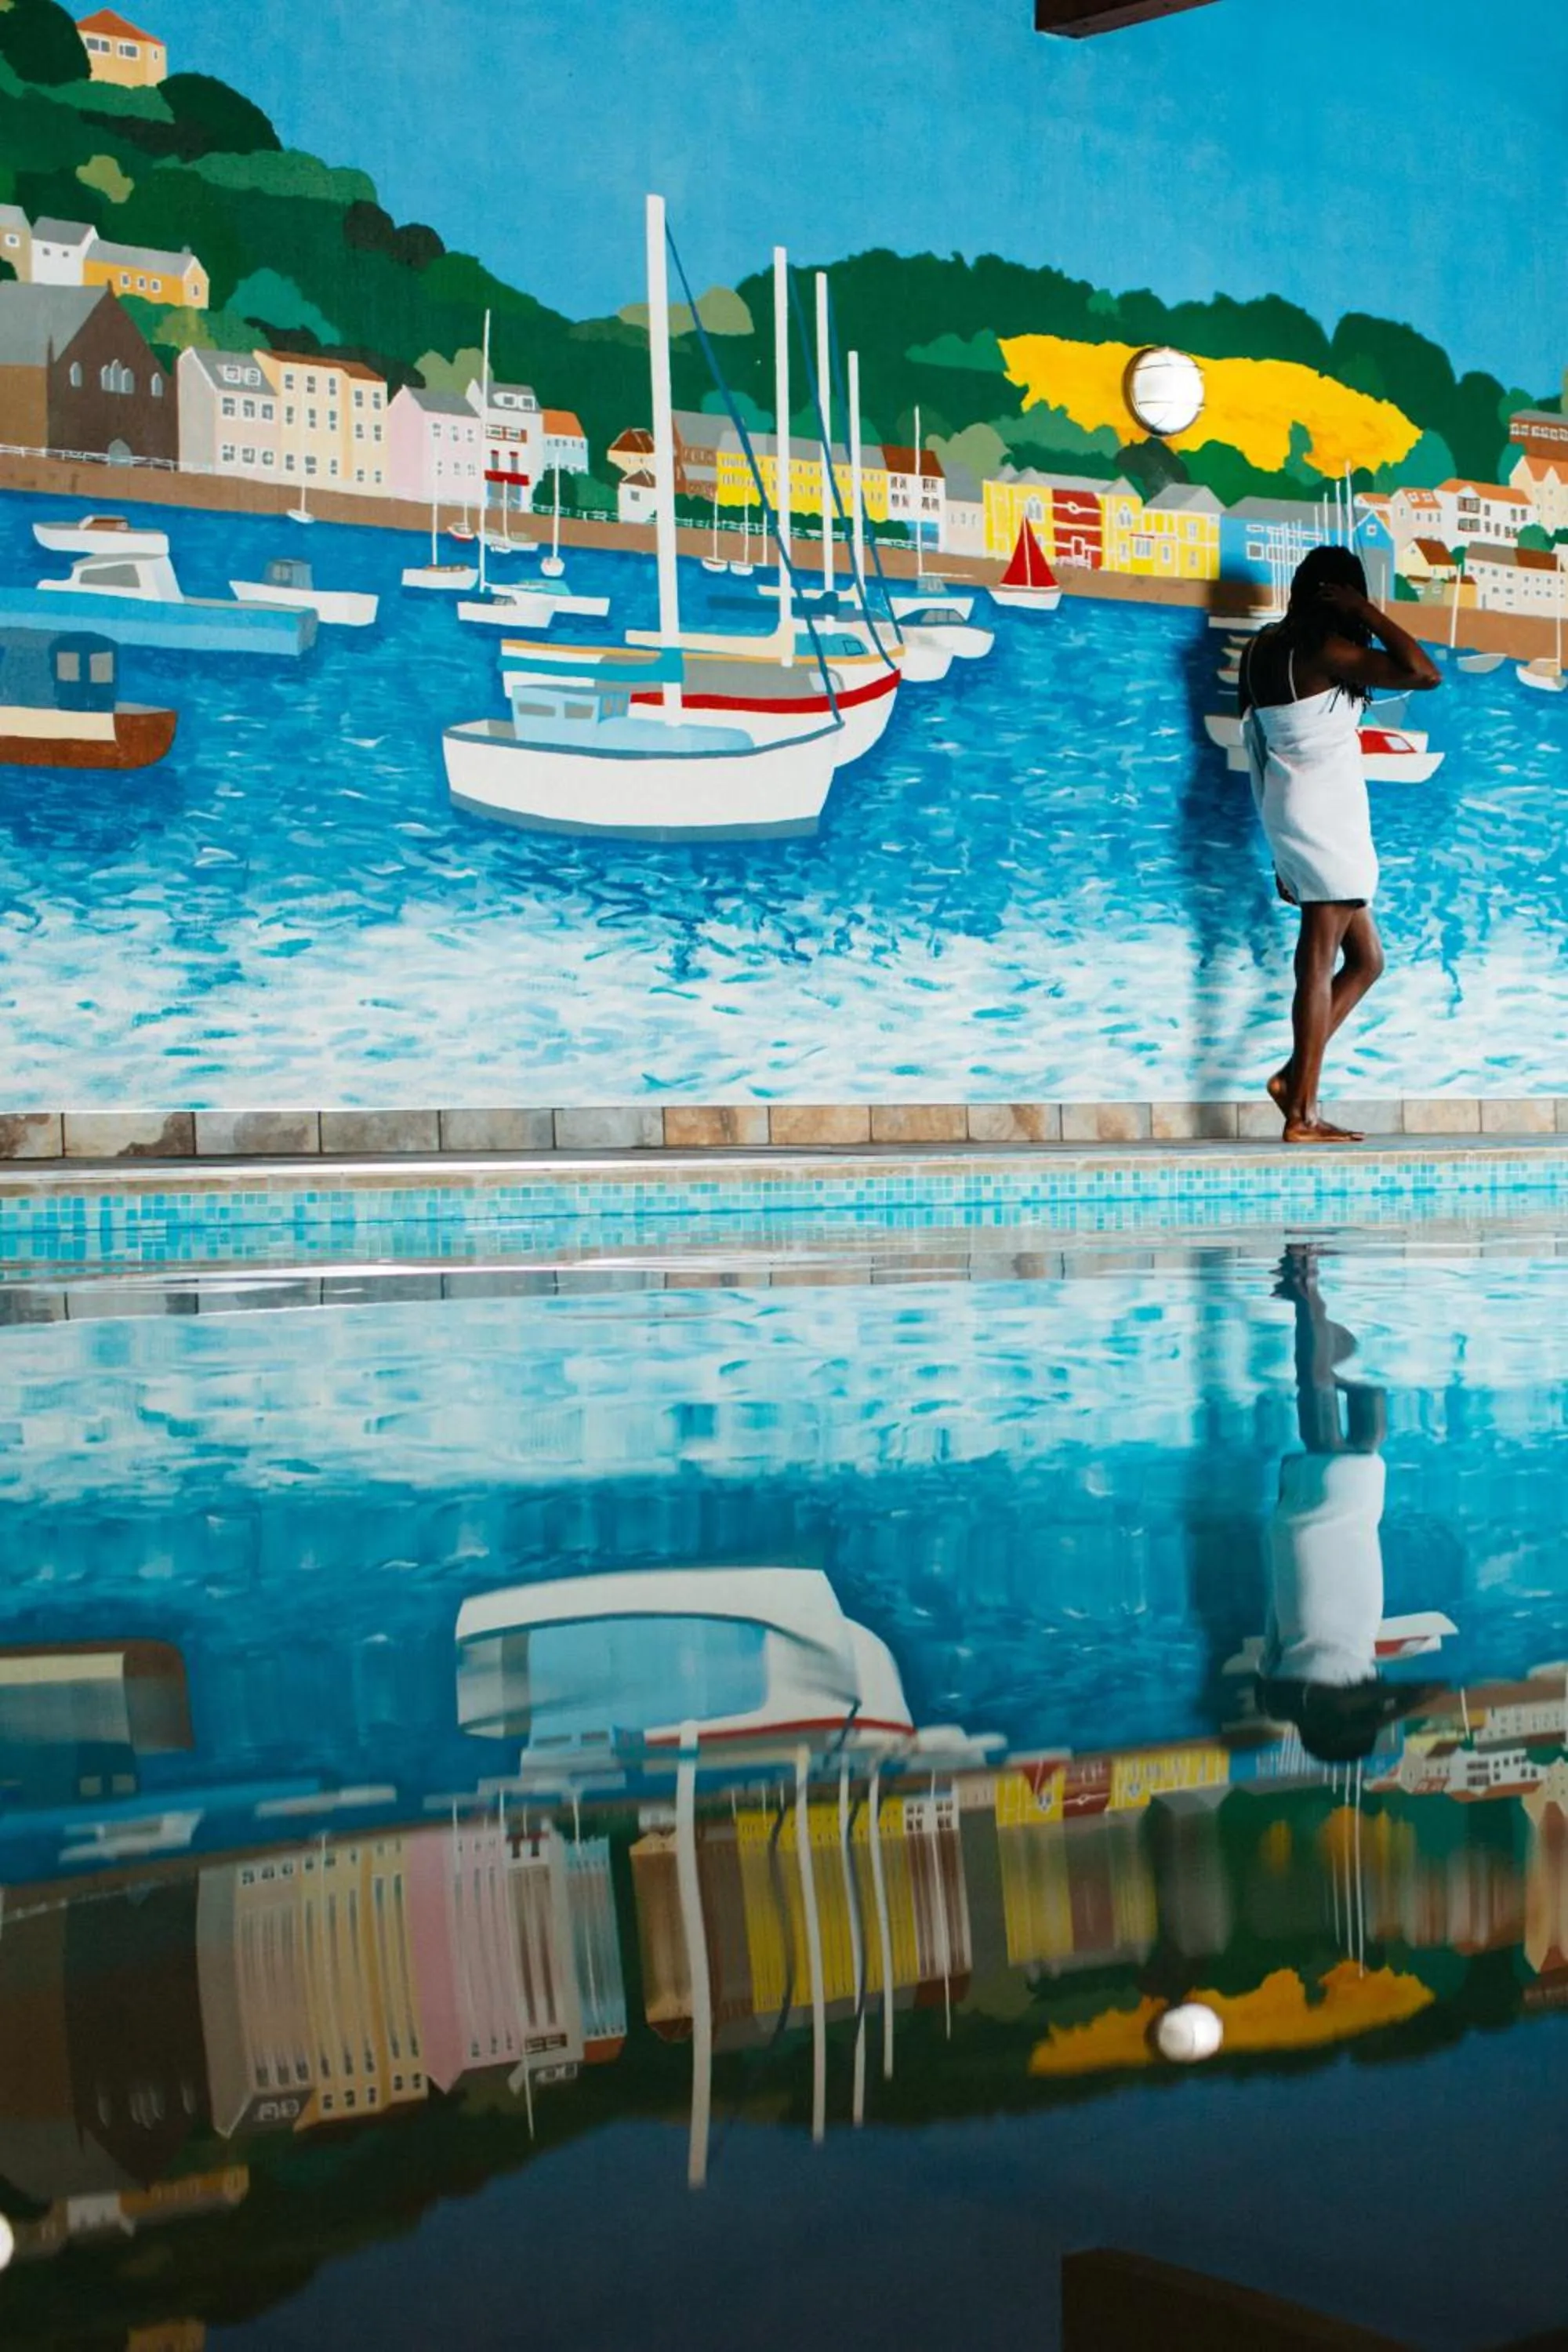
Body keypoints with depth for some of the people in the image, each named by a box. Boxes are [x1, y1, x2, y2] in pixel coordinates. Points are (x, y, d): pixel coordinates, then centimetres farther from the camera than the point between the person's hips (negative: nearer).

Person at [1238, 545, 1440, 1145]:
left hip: (1290, 811, 9)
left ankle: (1296, 1075, 8)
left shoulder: (1264, 648, 11)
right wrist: (1365, 612, -11)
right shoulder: (1321, 647, -14)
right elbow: (1423, 673, -19)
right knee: (1320, 963, -7)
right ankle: (1302, 1114, -6)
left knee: (1365, 959, 14)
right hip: (1325, 812, -9)